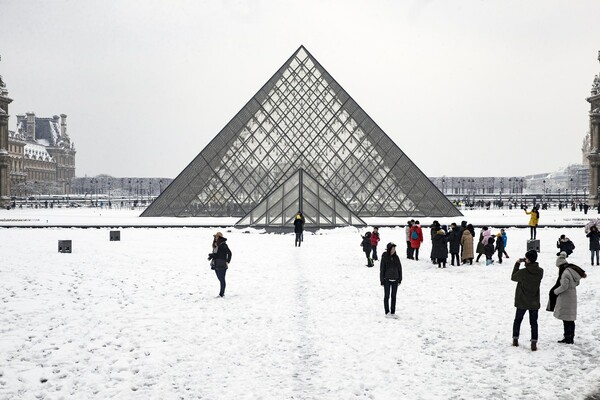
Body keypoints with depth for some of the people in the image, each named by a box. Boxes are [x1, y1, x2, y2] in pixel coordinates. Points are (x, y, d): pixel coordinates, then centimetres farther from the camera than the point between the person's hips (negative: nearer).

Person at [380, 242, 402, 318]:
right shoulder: (384, 258, -8)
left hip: (395, 280, 3)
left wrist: (400, 279, 7)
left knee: (394, 296, 8)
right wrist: (382, 281, -7)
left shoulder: (396, 257, 1)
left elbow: (399, 268, 8)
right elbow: (382, 270, -6)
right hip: (387, 280, -3)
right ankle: (387, 312, 13)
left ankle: (393, 312, 16)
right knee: (386, 296, 5)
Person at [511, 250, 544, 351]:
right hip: (534, 302, 2)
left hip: (522, 302, -2)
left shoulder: (523, 272, -22)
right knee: (533, 322, 10)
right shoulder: (540, 272, -10)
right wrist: (527, 263, 2)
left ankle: (515, 339, 23)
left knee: (518, 320, 18)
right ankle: (534, 343, 4)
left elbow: (513, 277, -4)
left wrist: (517, 264, 0)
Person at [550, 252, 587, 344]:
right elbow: (577, 283, 15)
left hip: (565, 298, -9)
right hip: (573, 297, 9)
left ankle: (568, 338, 4)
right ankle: (570, 338, 22)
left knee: (566, 319, -1)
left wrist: (555, 291, -8)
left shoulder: (565, 273, -20)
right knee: (571, 319, 15)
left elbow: (564, 286, -21)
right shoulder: (573, 270, 7)